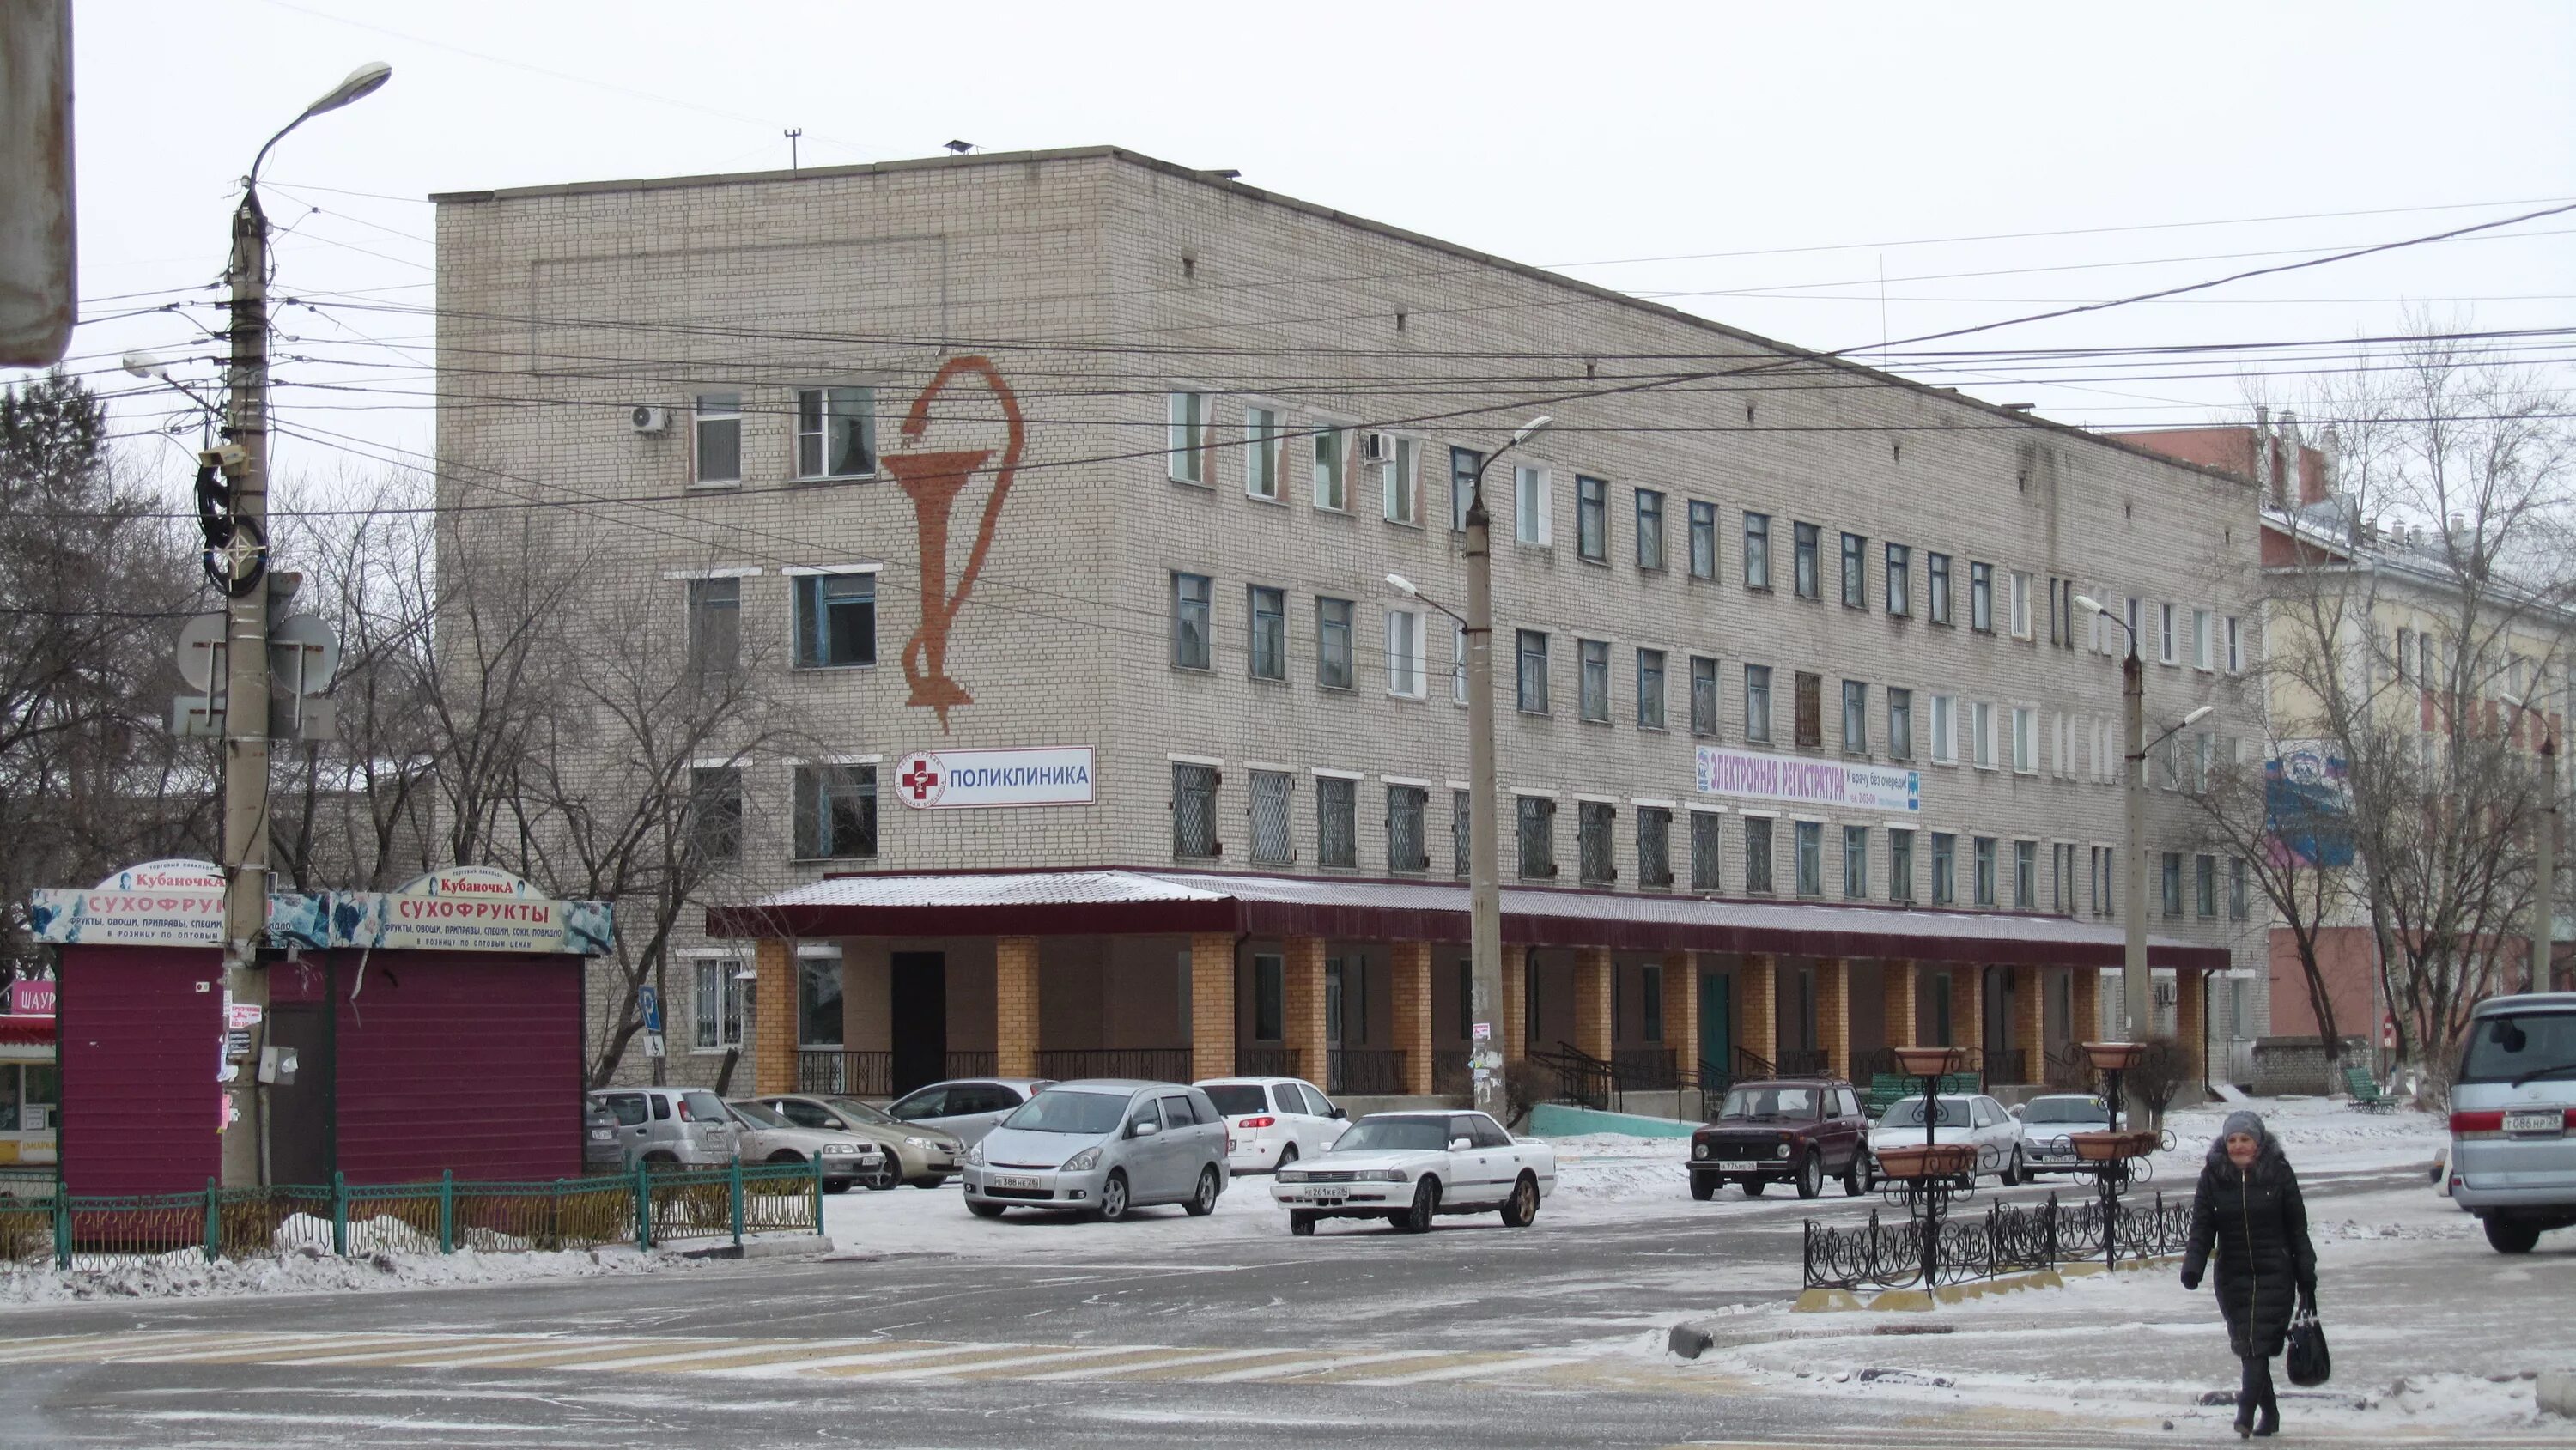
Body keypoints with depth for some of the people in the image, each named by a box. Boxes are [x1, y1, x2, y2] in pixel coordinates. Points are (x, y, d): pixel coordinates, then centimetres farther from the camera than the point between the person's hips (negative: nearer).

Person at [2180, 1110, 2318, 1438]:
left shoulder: (2278, 1173, -2)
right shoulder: (2213, 1176, 2)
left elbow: (2297, 1227, 3)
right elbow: (2201, 1227, 2)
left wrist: (2306, 1276, 3)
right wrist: (2192, 1267, -14)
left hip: (2275, 1273, -2)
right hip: (2233, 1274, 2)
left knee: (2260, 1342, -13)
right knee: (2247, 1344, 4)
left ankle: (2246, 1411, -19)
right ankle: (2269, 1414, 17)